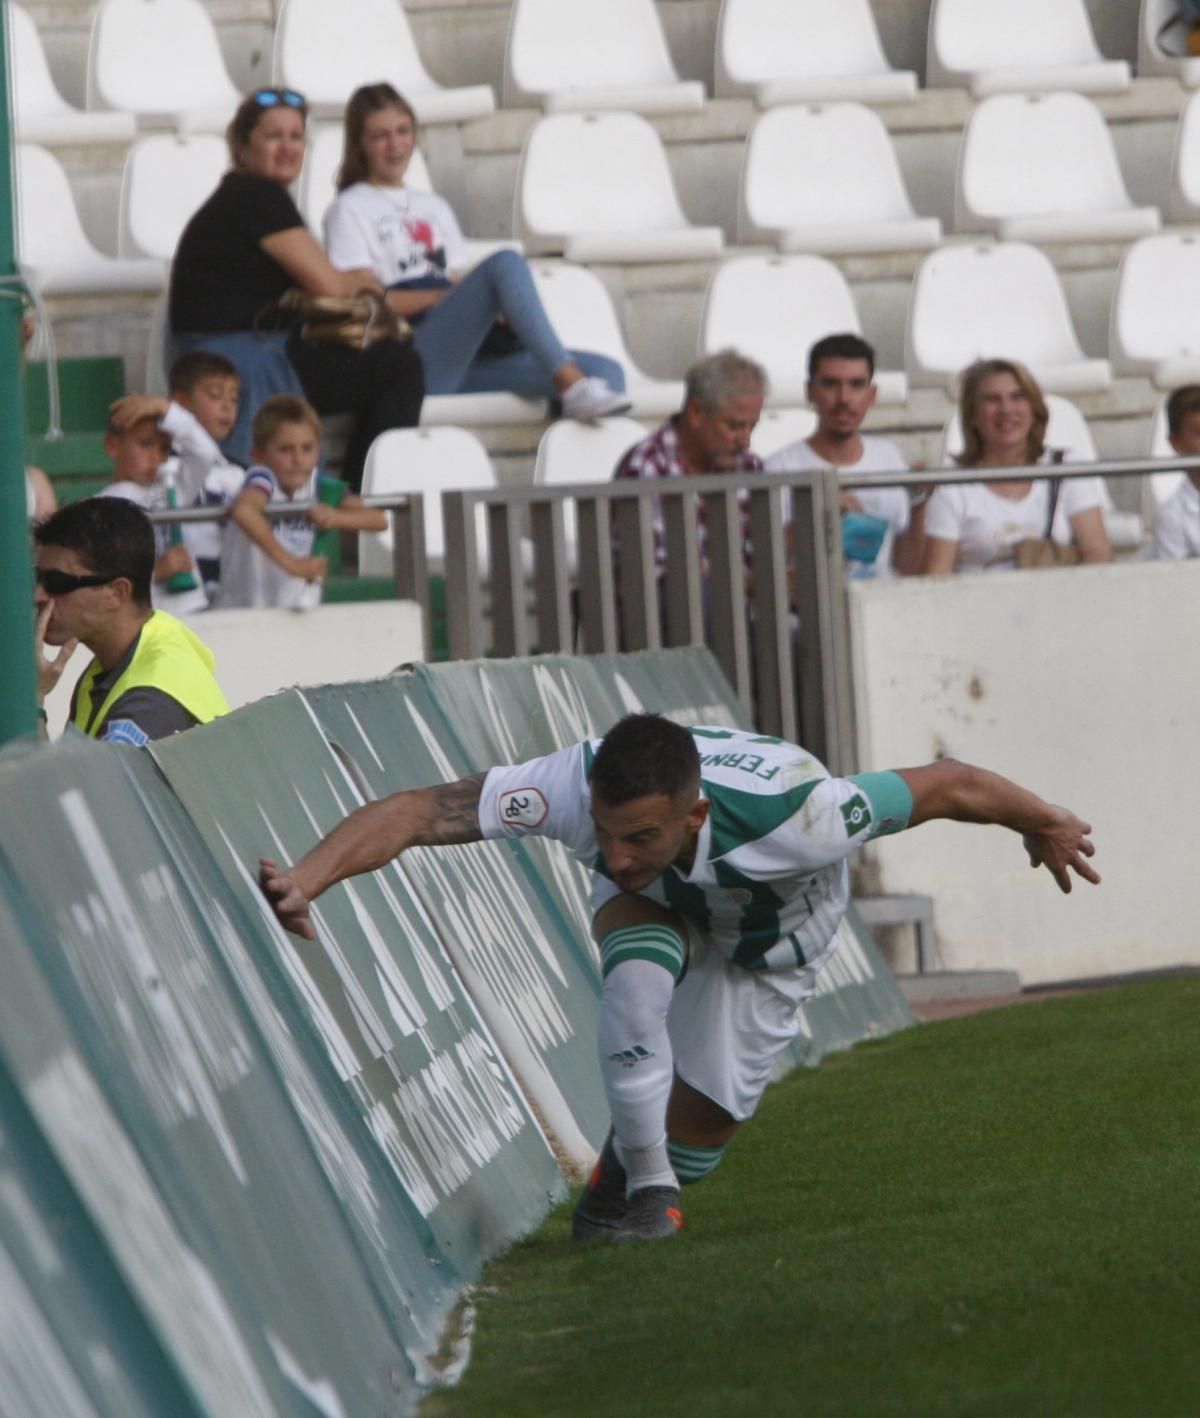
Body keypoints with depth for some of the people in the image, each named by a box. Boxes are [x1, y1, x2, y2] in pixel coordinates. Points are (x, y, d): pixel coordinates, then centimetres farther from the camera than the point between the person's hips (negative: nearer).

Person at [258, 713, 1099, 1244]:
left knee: (698, 1125, -5)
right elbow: (414, 813, -45)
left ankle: (646, 1178, 30)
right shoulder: (577, 788, -44)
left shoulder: (786, 817, -48)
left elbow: (949, 786, -32)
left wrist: (1045, 825, -14)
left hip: (774, 925, -1)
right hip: (659, 908, 1)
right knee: (636, 976, -33)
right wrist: (308, 878, -61)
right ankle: (644, 1184, -14)